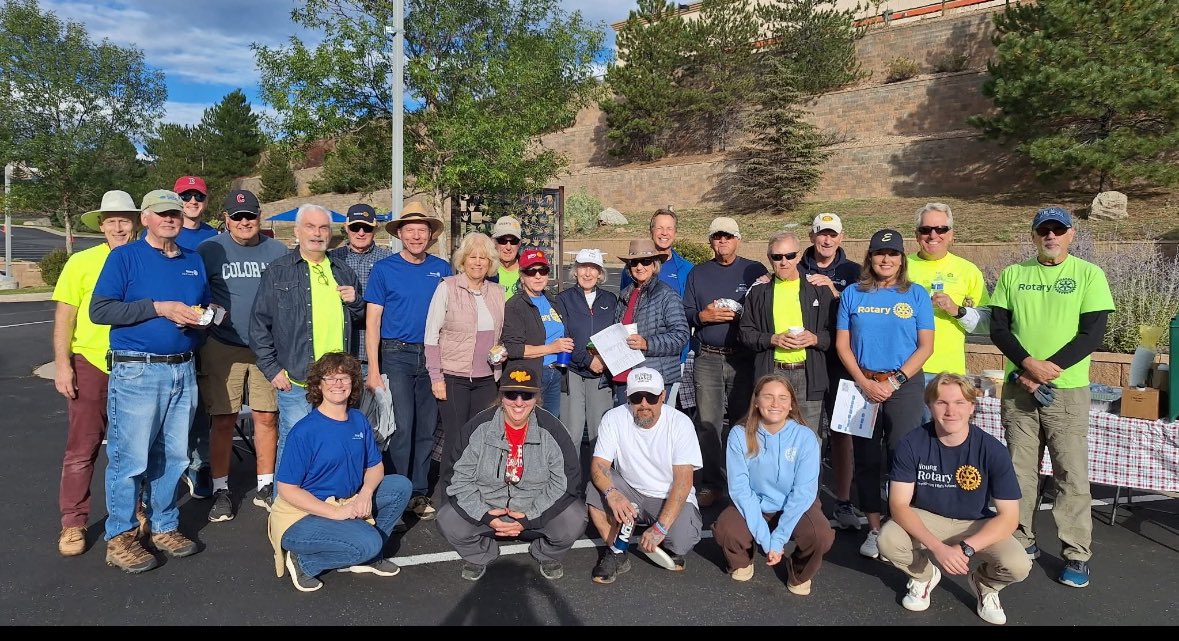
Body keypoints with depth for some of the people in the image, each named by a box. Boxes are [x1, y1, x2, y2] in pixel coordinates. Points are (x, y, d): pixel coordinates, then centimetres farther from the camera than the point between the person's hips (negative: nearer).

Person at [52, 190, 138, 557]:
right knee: (82, 449, 3)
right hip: (90, 364, -2)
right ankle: (73, 523, 13)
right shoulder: (82, 262, -1)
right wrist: (62, 364, -9)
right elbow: (65, 316, -2)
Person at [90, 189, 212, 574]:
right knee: (130, 458, -2)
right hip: (137, 372, -5)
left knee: (173, 457, 12)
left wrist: (201, 318, 0)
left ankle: (165, 526, 24)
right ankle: (120, 538, 11)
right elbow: (99, 310, -10)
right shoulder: (124, 257, -2)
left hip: (183, 371, 5)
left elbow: (206, 309, 24)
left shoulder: (194, 262, 14)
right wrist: (160, 308, -18)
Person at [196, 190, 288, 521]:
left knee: (267, 417, 6)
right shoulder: (209, 250, 0)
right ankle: (221, 491, 15)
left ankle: (265, 487, 19)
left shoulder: (277, 251, 8)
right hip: (222, 347, -2)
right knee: (224, 420, 1)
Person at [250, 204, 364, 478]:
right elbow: (259, 324, 0)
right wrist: (272, 370, -6)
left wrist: (355, 303, 2)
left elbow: (360, 319, 25)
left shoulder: (344, 273, 15)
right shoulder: (278, 271, 2)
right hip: (295, 380, -4)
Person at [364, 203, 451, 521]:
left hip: (432, 356, 3)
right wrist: (373, 369, -9)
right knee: (402, 427, -4)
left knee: (426, 428, 8)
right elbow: (373, 320, -2)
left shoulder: (442, 269, 8)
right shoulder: (384, 269, 0)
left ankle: (420, 493, 19)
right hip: (396, 354, -3)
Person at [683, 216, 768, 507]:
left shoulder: (755, 271, 5)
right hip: (707, 359, 2)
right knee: (708, 424, 1)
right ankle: (711, 484, 9)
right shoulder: (698, 274, 13)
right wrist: (703, 315, -9)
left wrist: (742, 315, -15)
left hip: (744, 359, -2)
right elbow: (685, 314, 10)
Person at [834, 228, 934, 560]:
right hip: (863, 385, 2)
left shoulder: (917, 294, 3)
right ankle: (874, 529, 17)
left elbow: (926, 346, 0)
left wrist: (895, 380, -11)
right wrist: (865, 383, -7)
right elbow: (842, 344, 4)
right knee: (866, 458, 6)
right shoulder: (853, 294, 6)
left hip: (905, 385, -1)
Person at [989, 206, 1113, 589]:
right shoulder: (1013, 274, 7)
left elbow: (1092, 334, -6)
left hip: (1067, 390, -2)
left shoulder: (1089, 274, 1)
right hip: (1018, 388, 2)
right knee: (1020, 470, 8)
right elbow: (998, 328, 1)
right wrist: (1028, 365, -14)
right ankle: (1022, 541, 20)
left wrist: (1051, 367, -15)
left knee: (1071, 474, 1)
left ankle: (1077, 555, 12)